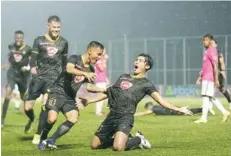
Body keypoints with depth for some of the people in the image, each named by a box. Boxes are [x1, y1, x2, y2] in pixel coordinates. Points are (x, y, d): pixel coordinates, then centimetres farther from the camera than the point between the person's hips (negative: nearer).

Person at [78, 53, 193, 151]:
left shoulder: (146, 84, 1)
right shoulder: (123, 77, 19)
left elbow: (160, 100, -7)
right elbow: (108, 93, 23)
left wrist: (178, 109, -18)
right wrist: (88, 101, 18)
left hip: (126, 117, -6)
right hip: (112, 115, 6)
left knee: (118, 147, -28)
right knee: (95, 145, 3)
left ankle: (138, 140, 4)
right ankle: (121, 138, 24)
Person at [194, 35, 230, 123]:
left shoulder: (212, 51, -12)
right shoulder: (207, 51, 19)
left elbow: (215, 66, -18)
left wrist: (216, 79, -22)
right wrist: (201, 76, 24)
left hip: (209, 78, -10)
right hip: (205, 78, 10)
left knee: (206, 96, -9)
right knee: (210, 98, 12)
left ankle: (204, 118, -9)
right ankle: (225, 112, 15)